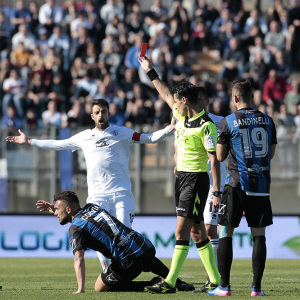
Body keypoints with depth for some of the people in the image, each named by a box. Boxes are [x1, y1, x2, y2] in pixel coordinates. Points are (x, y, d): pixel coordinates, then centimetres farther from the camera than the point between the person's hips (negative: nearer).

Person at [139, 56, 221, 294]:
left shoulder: (206, 125, -16)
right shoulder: (183, 116, 9)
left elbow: (215, 160, -18)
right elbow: (166, 95, 26)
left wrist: (217, 192, -21)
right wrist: (150, 72, 31)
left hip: (196, 180, -9)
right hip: (183, 178, 9)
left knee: (181, 233, -12)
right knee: (197, 234, 9)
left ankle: (170, 283, -14)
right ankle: (215, 281, 14)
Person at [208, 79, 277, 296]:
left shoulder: (228, 122, -5)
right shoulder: (267, 121, 5)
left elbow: (220, 156, 0)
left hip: (237, 184, -3)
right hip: (262, 185, 3)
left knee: (226, 234, 5)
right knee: (259, 235, 5)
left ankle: (224, 286, 0)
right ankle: (257, 287, 1)